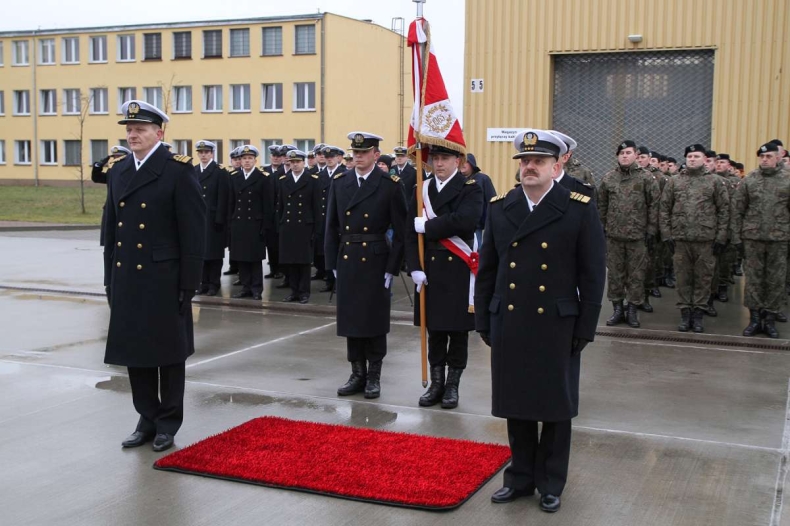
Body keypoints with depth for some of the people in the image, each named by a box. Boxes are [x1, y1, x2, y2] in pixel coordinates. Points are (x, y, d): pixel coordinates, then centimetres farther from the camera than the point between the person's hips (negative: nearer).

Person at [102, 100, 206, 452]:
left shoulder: (178, 171, -8)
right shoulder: (117, 172, 11)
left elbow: (193, 230, -11)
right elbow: (112, 229, 15)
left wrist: (189, 282, -13)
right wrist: (110, 278, 11)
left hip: (164, 279, -6)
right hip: (127, 278, 6)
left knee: (168, 353, 5)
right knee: (135, 352, 11)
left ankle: (169, 423, 19)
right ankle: (148, 419, 24)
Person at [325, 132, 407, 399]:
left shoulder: (390, 185, -6)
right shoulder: (339, 182, 6)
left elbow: (400, 231, -6)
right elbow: (332, 227, 9)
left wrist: (392, 267, -9)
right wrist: (332, 263, 5)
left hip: (375, 262, -4)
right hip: (347, 261, 4)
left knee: (375, 320, 4)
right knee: (350, 318, 9)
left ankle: (374, 376, 16)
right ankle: (357, 374, 20)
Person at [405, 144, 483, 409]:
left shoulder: (471, 189, -5)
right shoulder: (420, 190, 7)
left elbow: (464, 221, -24)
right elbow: (410, 232, 2)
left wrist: (426, 225, -15)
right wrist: (415, 267, -8)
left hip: (459, 271, -3)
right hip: (430, 270, 3)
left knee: (458, 331, 6)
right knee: (434, 330, 11)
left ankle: (453, 386, 18)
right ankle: (436, 384, 22)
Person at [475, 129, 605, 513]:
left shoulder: (580, 210, -5)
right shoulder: (499, 208, 5)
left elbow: (592, 276, -5)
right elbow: (486, 270, 9)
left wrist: (585, 329, -7)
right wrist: (484, 321, 6)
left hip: (556, 326, -3)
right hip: (509, 325, 3)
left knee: (555, 408, 9)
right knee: (516, 405, 13)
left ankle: (551, 484, 24)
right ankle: (520, 477, 29)